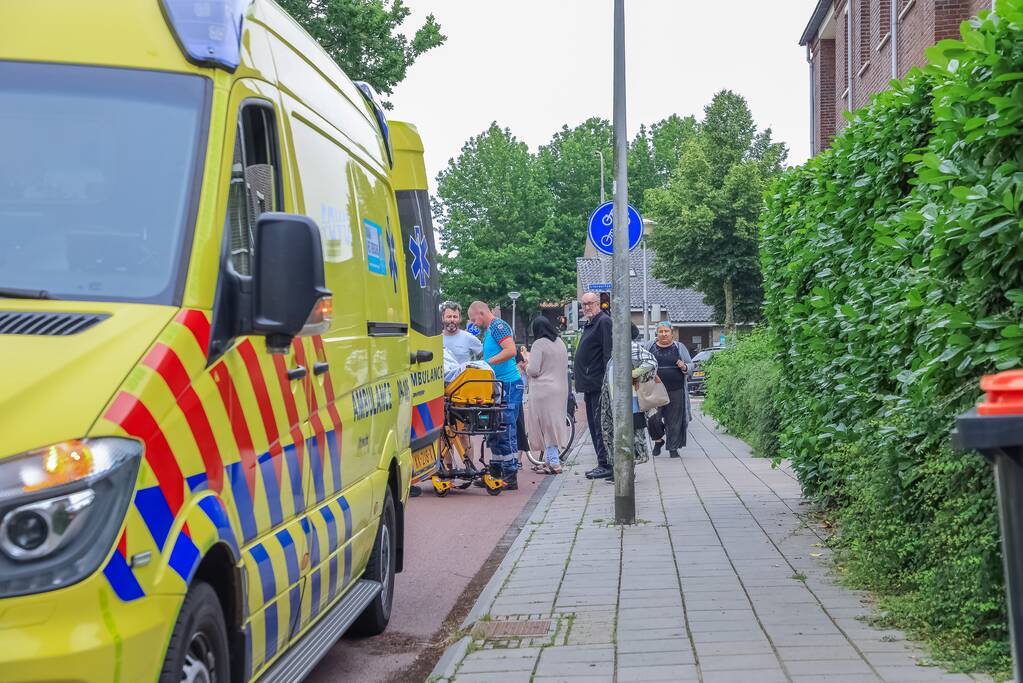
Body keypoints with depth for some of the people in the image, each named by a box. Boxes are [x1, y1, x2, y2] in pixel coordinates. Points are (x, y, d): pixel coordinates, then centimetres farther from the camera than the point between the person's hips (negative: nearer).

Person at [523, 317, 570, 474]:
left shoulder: (539, 344, -12)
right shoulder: (560, 343, 11)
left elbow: (533, 370, -17)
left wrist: (527, 361, 4)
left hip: (544, 391, -7)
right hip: (560, 389, 7)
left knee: (546, 425, -4)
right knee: (554, 424, 13)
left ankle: (553, 462, -7)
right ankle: (551, 459, 18)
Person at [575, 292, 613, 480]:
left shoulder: (604, 321, -10)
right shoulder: (590, 324, 21)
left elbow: (608, 353, -18)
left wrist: (606, 382, -23)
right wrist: (582, 381, 21)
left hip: (598, 385, -11)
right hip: (590, 385, 11)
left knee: (600, 426, -10)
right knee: (594, 426, 12)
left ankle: (606, 465, -9)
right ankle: (603, 464, 17)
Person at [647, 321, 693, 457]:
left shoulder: (679, 347, 8)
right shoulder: (650, 347, 8)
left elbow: (691, 364, 10)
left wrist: (684, 367, -11)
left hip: (675, 391, 0)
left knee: (674, 420, 1)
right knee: (654, 418, -6)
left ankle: (673, 448, 12)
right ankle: (658, 440, 20)